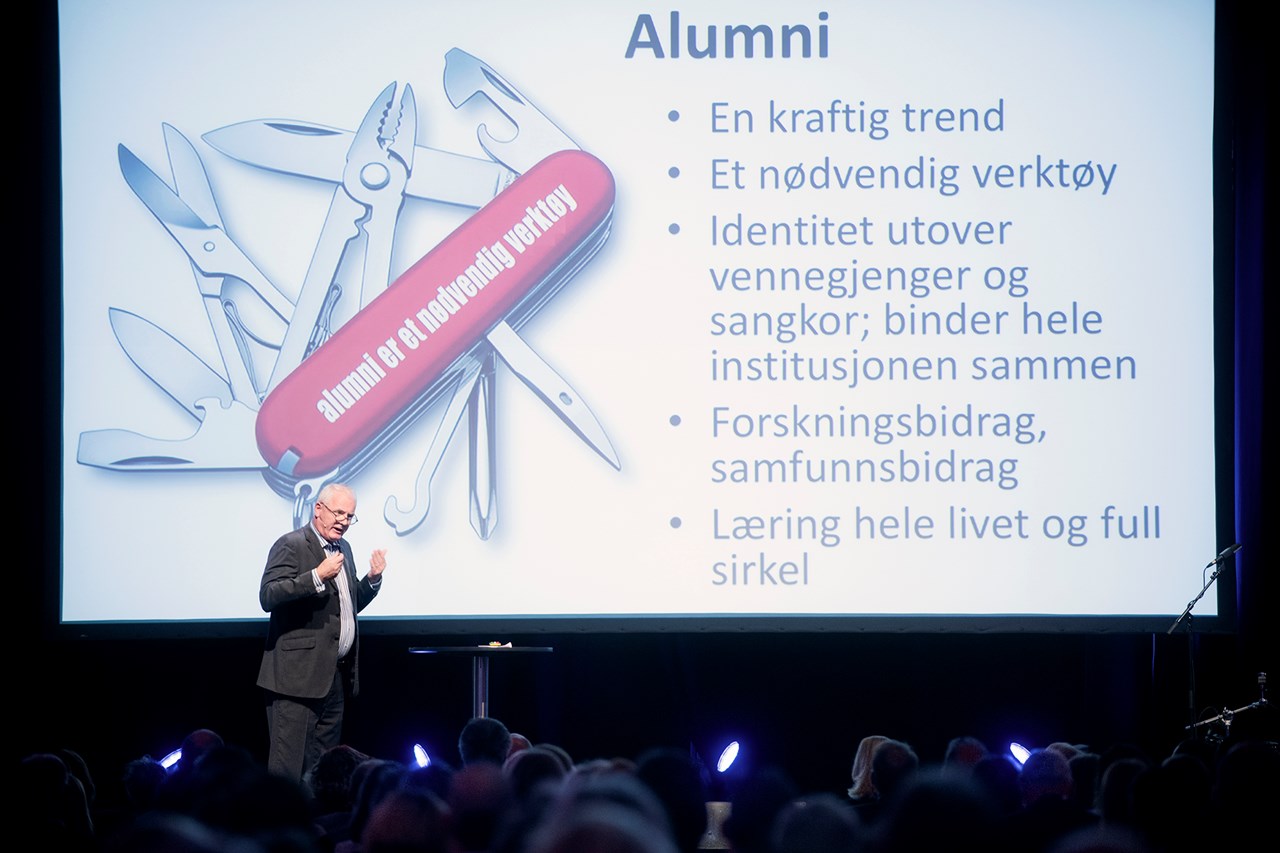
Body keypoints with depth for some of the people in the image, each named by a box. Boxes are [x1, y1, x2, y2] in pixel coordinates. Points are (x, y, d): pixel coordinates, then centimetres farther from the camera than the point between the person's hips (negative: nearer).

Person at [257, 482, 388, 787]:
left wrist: (373, 579, 8)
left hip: (336, 676, 9)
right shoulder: (291, 545, -8)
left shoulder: (343, 548, 18)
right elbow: (268, 597, -20)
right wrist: (317, 577, -27)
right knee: (288, 764, -9)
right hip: (299, 674, -9)